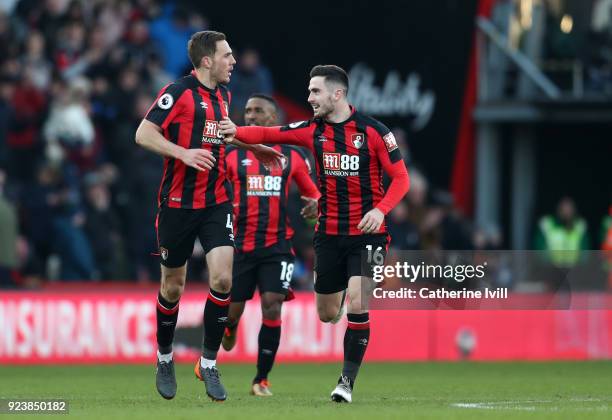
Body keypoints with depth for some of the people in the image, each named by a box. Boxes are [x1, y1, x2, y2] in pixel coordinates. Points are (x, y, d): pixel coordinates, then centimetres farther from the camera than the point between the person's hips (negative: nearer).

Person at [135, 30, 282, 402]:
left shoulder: (223, 95, 10)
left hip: (217, 202, 5)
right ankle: (165, 359, 27)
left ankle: (209, 364, 0)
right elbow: (144, 134, -17)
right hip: (179, 203, -5)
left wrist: (252, 148, 21)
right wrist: (184, 153, -28)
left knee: (222, 278, -11)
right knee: (173, 286, 6)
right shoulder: (179, 92, -12)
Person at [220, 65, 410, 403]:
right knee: (326, 314, 9)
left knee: (356, 304, -19)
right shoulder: (313, 130, 2)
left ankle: (347, 381, -8)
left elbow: (400, 178, -8)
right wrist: (237, 132, -25)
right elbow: (269, 134, -7)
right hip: (329, 233, 4)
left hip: (367, 233, -4)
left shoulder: (373, 131, -9)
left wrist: (381, 210, -24)